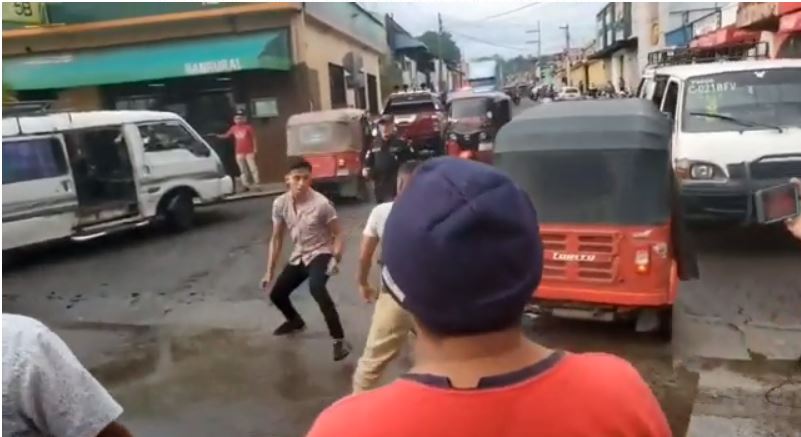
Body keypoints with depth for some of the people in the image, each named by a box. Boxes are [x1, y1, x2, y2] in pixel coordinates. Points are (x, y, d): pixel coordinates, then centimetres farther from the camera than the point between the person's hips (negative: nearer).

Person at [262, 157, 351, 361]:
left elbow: (337, 234, -12)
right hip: (298, 256, 6)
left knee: (316, 288, -35)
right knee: (276, 294, 12)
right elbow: (277, 239, 3)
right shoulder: (280, 203, -8)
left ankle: (339, 340, -26)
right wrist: (270, 271, 4)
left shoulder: (321, 204, -22)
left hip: (320, 254, -6)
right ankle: (295, 321, 46)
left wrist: (336, 258, -30)